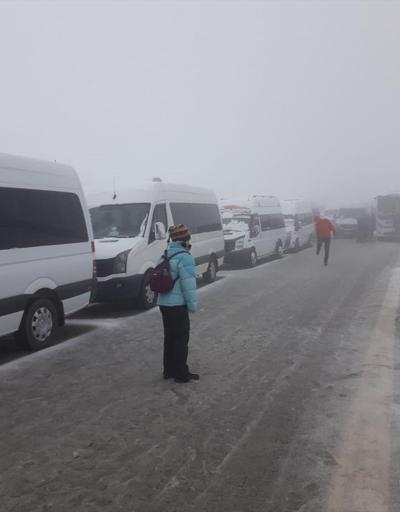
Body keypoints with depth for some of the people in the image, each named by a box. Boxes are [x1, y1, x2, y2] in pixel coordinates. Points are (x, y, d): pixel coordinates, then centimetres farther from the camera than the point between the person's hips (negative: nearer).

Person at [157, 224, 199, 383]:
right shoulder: (185, 257, -17)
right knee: (181, 339, 3)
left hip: (164, 303, 8)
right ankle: (181, 374, 11)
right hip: (178, 305, -8)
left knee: (169, 337, 17)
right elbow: (188, 284, -20)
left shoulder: (165, 256, 9)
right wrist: (193, 304, -11)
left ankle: (169, 370, 27)